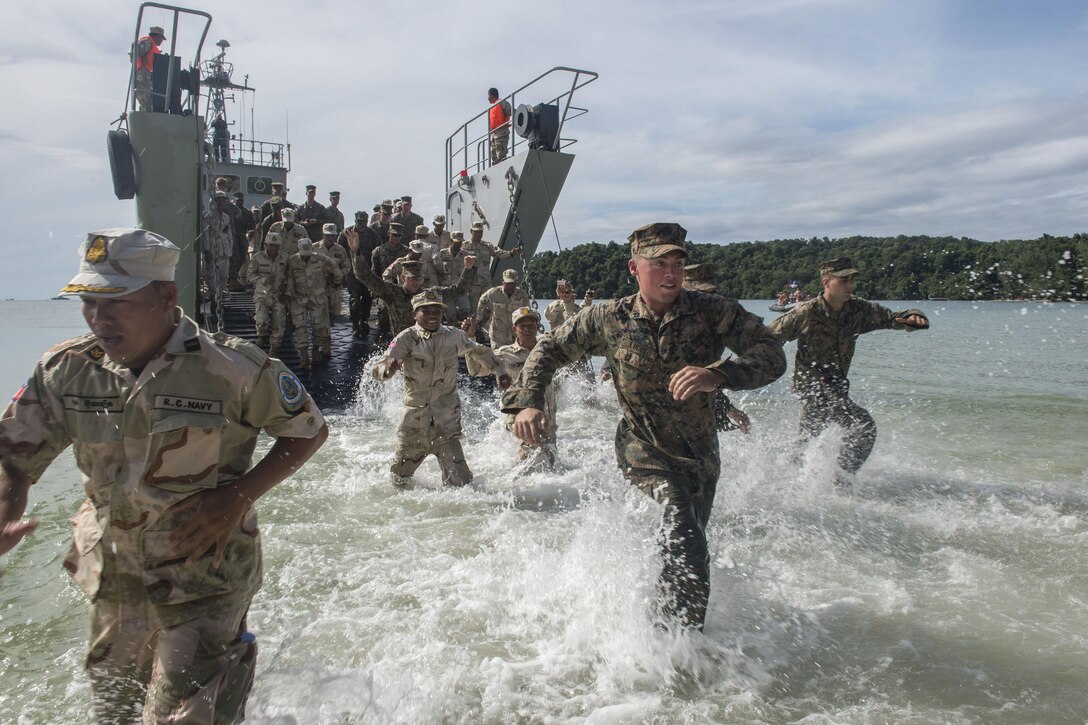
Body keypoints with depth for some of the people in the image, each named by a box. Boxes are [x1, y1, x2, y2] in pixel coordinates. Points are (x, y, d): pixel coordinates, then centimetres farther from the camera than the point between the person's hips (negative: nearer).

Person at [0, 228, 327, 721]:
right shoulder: (65, 370, -7)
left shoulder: (233, 369, -20)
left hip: (204, 575, -5)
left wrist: (238, 497, -20)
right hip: (113, 576, 6)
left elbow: (309, 430, -10)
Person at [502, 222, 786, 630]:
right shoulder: (609, 319, -10)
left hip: (702, 456, 3)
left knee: (689, 555, 20)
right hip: (645, 453, -2)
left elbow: (772, 354, -21)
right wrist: (529, 401, -14)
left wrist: (718, 375, -39)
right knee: (684, 537, -27)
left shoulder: (711, 312, -13)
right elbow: (550, 349, 1)